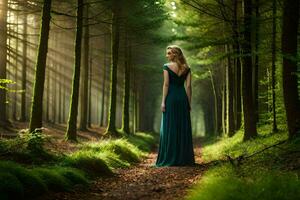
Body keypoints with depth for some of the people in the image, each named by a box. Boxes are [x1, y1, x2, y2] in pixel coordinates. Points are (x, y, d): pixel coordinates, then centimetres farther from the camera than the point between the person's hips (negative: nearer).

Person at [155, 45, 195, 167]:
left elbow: (166, 84, -9)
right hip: (183, 97, 3)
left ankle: (169, 159, -1)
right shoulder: (186, 68, 7)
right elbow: (188, 86, 3)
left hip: (171, 98, -3)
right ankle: (184, 158, 8)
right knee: (183, 128, 7)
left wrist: (163, 101, -8)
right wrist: (189, 103, 6)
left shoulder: (167, 67, -3)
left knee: (170, 128, 0)